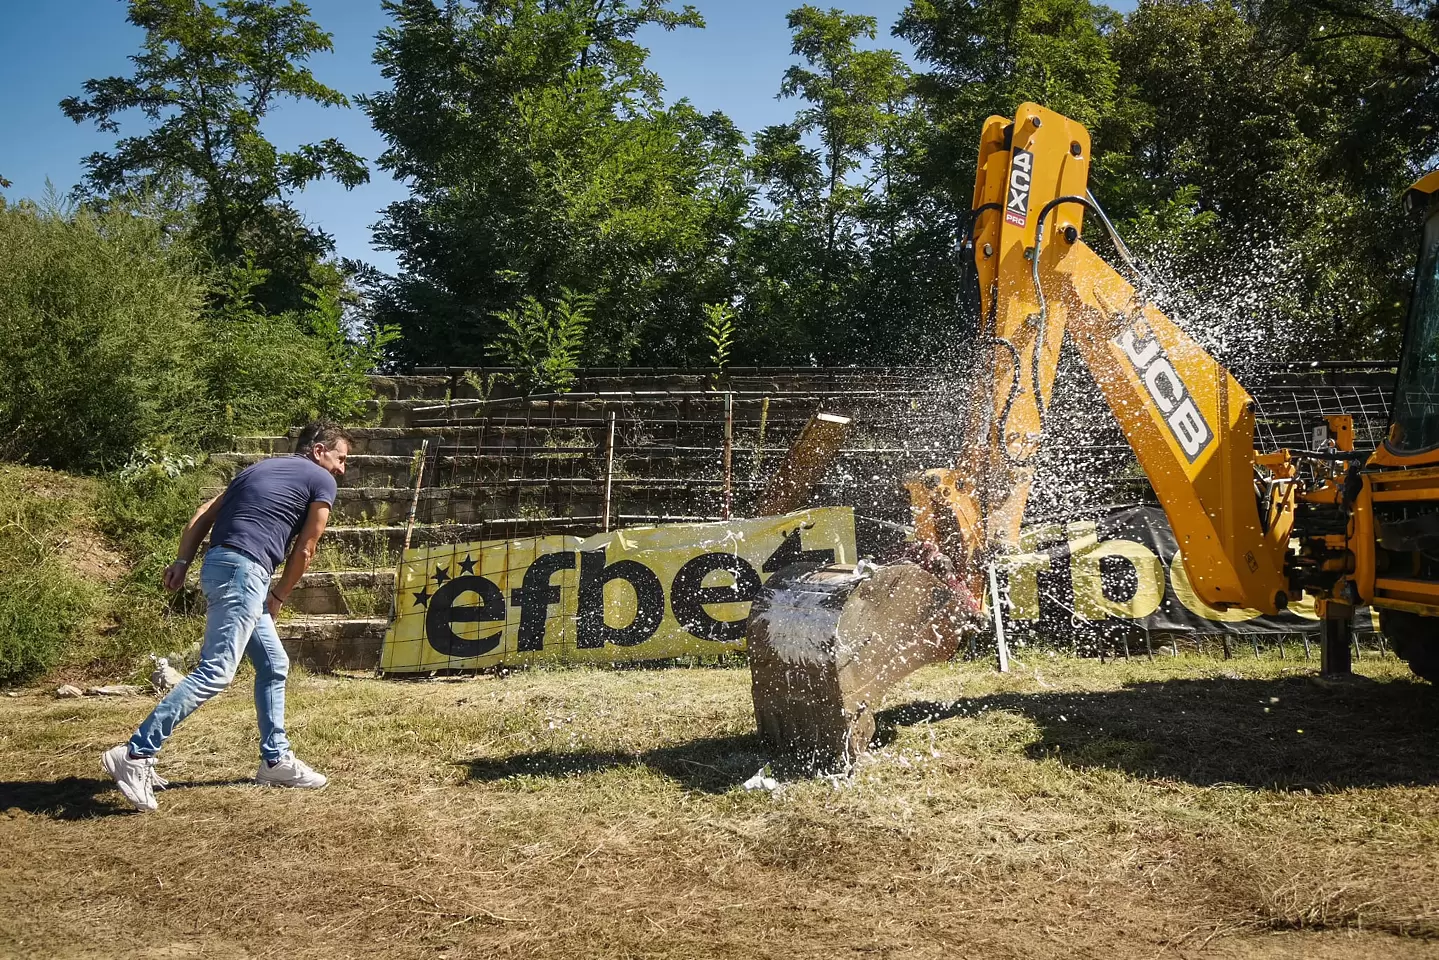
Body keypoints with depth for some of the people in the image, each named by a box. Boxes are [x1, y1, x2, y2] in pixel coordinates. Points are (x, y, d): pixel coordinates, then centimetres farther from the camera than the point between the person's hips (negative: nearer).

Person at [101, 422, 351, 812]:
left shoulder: (260, 469, 26)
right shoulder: (321, 482, 5)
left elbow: (204, 514, 16)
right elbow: (304, 552, 4)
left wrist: (183, 562, 8)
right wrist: (278, 597, 15)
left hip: (219, 565, 9)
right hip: (243, 571, -9)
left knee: (274, 664, 17)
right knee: (215, 672, -14)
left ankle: (275, 759, 20)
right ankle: (136, 754, -18)